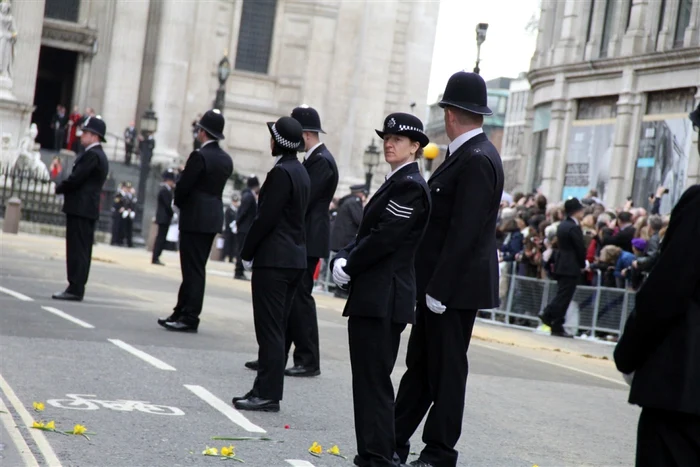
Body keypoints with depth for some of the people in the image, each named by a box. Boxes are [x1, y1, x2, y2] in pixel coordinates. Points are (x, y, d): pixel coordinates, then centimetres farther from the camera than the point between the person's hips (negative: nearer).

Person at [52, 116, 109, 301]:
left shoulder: (91, 155, -14)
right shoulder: (100, 156, 18)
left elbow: (75, 179, -19)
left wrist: (59, 188, -2)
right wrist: (64, 188, 9)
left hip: (80, 209, -10)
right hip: (89, 209, 10)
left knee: (77, 250, -9)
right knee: (82, 251, 9)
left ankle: (75, 289, -10)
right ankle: (77, 288, 12)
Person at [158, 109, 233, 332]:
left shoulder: (199, 156, -15)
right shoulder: (226, 160, 10)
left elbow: (182, 187, -14)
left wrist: (179, 203, 7)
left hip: (195, 218, -8)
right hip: (213, 218, 8)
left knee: (193, 270, -5)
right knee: (195, 268, 14)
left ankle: (190, 318, -2)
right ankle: (182, 312, 21)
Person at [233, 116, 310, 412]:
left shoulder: (281, 172, -15)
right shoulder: (301, 172, 13)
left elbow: (265, 218, -17)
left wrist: (247, 252, -6)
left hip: (273, 259, -9)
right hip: (295, 257, 9)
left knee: (269, 329, -5)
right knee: (277, 329, 12)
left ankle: (267, 394, -2)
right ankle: (268, 391, 18)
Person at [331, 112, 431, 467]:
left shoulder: (409, 185, -13)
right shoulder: (396, 182, 18)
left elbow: (383, 238, -18)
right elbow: (368, 233, 19)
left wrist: (348, 268, -8)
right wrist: (343, 258, 3)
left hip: (382, 299, -10)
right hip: (376, 296, 10)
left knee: (373, 381, -7)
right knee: (370, 380, 14)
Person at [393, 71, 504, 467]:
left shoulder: (477, 160, -19)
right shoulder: (466, 155, 12)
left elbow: (463, 232, -23)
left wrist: (438, 288, -21)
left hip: (455, 286, -10)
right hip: (441, 285, 10)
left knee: (446, 371, 1)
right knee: (420, 366, 14)